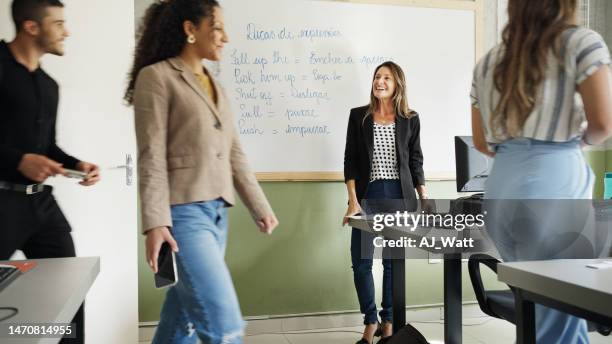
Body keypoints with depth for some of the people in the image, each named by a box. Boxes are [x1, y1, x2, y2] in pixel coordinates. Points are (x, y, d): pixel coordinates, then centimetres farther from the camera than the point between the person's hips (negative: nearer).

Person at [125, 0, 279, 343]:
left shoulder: (217, 89, 19)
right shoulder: (156, 77, -3)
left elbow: (235, 154, 18)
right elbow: (151, 156, -11)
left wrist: (260, 207, 14)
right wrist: (155, 222, -18)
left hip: (217, 212, 8)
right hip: (182, 212, -7)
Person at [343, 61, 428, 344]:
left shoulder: (410, 119, 5)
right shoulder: (359, 116, 3)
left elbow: (415, 162, 9)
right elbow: (350, 161, 0)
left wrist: (425, 200, 5)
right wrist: (353, 201, -9)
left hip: (399, 195, 1)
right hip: (367, 194, 0)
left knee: (393, 261, 5)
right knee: (361, 261, -4)